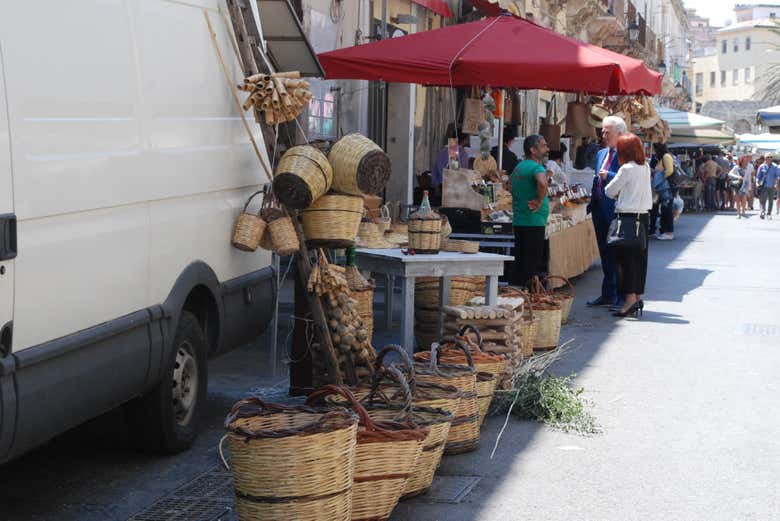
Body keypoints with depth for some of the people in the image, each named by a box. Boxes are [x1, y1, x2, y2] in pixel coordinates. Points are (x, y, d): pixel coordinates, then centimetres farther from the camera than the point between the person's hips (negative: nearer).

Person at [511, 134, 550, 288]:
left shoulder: (519, 166, 15)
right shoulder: (537, 167, -14)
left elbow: (511, 187, 30)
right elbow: (542, 183, -37)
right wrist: (540, 201, -21)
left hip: (518, 221, 9)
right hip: (534, 222, -9)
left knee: (521, 261, 15)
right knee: (532, 263, -5)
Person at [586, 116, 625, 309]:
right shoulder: (601, 154, 18)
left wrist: (609, 176, -23)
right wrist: (591, 203, 17)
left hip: (617, 210, -8)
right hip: (600, 210, 8)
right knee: (605, 254, 13)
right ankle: (608, 295, 21)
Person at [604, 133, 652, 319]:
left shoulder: (627, 169, -13)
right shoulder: (646, 167, 8)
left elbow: (609, 191, -5)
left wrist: (618, 194, 14)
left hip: (627, 216, -7)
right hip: (643, 215, 7)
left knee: (626, 257, -4)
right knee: (639, 257, 10)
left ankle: (630, 298, -8)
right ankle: (638, 297, 14)